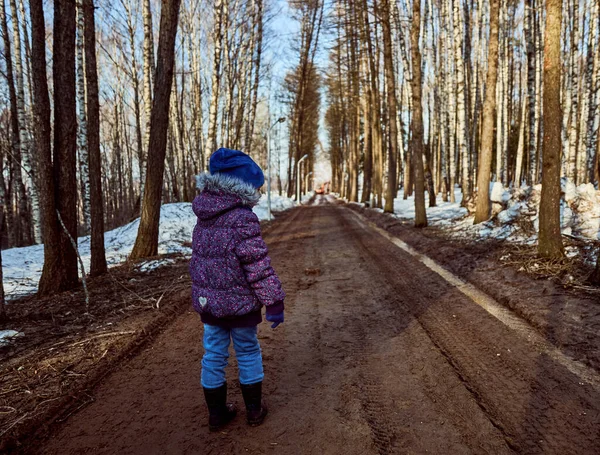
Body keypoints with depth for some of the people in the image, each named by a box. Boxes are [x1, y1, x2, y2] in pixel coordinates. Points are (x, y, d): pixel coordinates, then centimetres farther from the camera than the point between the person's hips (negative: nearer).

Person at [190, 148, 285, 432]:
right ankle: (254, 410, 28)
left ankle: (216, 413, 30)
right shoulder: (242, 218, -21)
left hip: (207, 301, 6)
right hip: (239, 302, -6)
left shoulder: (203, 215, 3)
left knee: (213, 354, 15)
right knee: (248, 353, 12)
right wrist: (274, 302, -16)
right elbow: (258, 266, -23)